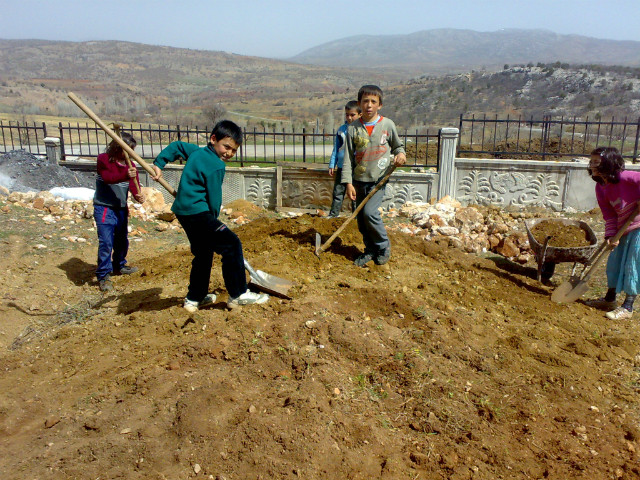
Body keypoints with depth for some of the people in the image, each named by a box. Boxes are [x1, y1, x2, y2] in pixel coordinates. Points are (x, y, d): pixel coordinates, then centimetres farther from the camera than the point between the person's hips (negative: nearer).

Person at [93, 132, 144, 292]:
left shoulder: (130, 164, 6)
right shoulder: (104, 159, -10)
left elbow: (133, 183, -8)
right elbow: (107, 177, -27)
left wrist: (138, 195, -31)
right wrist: (125, 175, -44)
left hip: (121, 208, 6)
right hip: (104, 208, -6)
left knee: (122, 240, 19)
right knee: (106, 242, -10)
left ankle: (119, 266, 40)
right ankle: (103, 275, -2)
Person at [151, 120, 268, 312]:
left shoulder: (197, 151, 14)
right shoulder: (216, 166, -13)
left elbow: (176, 146, 28)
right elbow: (214, 199, -11)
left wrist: (159, 163, 26)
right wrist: (213, 219, 5)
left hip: (184, 211, 10)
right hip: (197, 212, -10)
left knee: (203, 253, 20)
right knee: (231, 244, -9)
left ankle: (194, 298, 28)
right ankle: (238, 294, -5)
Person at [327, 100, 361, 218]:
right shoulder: (341, 129, 7)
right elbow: (336, 149, 13)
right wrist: (332, 165, 11)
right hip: (341, 167, 3)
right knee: (338, 191, 8)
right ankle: (333, 214, 16)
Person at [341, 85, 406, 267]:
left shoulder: (387, 125, -1)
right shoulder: (353, 128, 1)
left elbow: (398, 145, 15)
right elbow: (348, 157, 1)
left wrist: (400, 154, -8)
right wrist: (348, 182, -5)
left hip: (379, 179, -3)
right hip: (359, 180, 3)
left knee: (370, 212, -18)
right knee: (361, 218, 6)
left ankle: (384, 246, 3)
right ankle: (370, 251, 24)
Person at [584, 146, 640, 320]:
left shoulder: (624, 177, -23)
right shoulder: (601, 188, -1)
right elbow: (610, 215, 0)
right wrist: (610, 236, -9)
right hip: (623, 229, 8)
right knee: (614, 262, 15)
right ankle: (610, 300, 31)